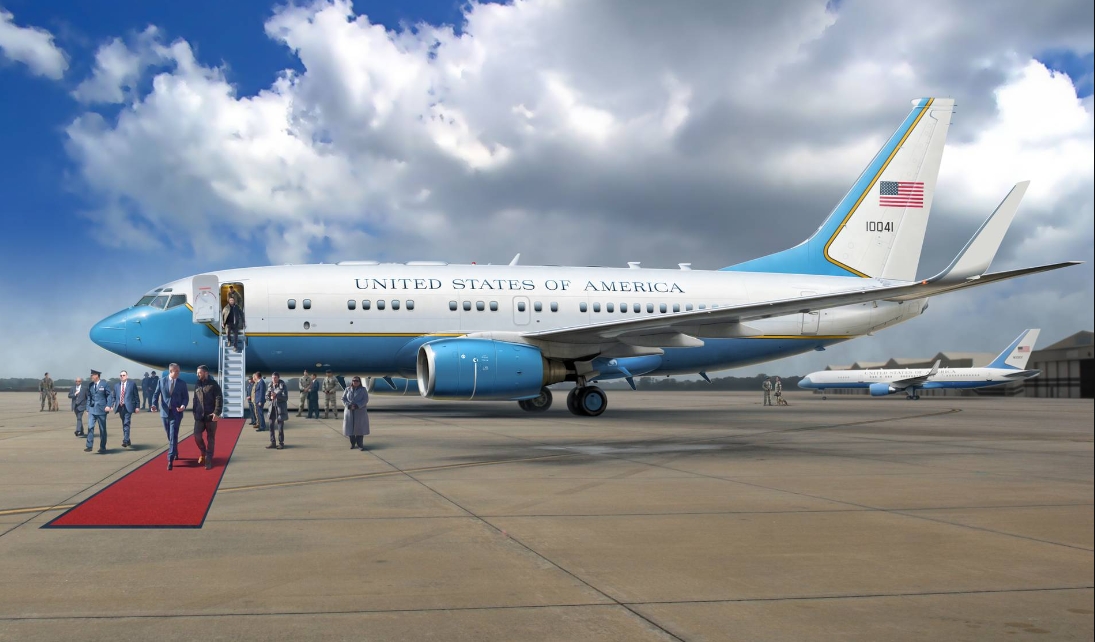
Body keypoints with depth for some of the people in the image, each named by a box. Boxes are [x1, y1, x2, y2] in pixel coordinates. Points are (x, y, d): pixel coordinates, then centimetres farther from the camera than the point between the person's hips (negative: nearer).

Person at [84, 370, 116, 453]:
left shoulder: (104, 384, -4)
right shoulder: (90, 386, 9)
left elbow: (110, 395, -4)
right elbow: (89, 398, 13)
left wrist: (108, 406, -15)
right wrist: (88, 409, 10)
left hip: (101, 410, -3)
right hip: (92, 410, 3)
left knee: (102, 429, 4)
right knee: (90, 427, -9)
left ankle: (102, 447, 12)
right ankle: (89, 446, -6)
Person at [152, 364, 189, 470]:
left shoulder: (182, 383, 2)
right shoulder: (161, 381, 3)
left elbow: (186, 397, 4)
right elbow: (156, 394, 3)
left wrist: (183, 405, -16)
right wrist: (154, 404, -16)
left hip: (176, 413, -2)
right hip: (165, 412, 2)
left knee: (173, 436, -11)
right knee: (169, 436, 13)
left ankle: (170, 460, -13)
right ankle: (175, 453, 36)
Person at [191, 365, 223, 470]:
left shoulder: (213, 384, -5)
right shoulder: (197, 385, 11)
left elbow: (219, 399, -10)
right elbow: (195, 399, 20)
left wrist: (217, 413, -20)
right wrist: (194, 412, 14)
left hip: (210, 416, -4)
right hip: (199, 416, 4)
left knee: (210, 438, 2)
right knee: (197, 435, -6)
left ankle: (208, 460, 7)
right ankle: (203, 452, 20)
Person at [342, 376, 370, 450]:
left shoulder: (363, 390, 2)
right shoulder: (347, 390, 8)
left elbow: (365, 400, -6)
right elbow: (343, 399, 3)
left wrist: (357, 406, -18)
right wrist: (349, 406, -14)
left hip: (360, 412, -2)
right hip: (350, 411, 2)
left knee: (360, 427, -3)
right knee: (350, 427, 2)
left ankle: (360, 444, 2)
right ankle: (352, 443, 13)